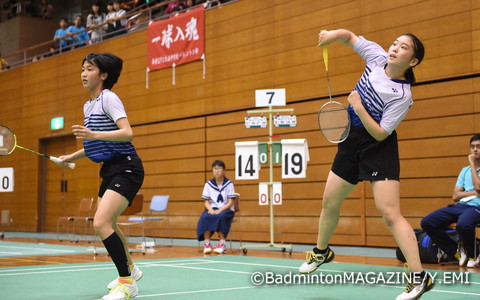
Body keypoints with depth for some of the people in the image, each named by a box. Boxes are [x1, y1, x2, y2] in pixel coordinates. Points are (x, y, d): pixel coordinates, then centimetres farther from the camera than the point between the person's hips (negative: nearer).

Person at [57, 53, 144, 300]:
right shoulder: (88, 106, 14)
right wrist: (72, 157, 21)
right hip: (109, 169, 10)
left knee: (101, 223, -22)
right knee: (106, 224, 21)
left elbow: (127, 133, -26)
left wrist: (94, 135, -36)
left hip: (126, 168, -10)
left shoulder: (109, 98, -12)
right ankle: (130, 269, 43)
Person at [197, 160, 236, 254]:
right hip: (212, 208, 2)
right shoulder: (208, 184, 6)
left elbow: (230, 202, -6)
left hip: (226, 209, -2)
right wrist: (210, 209, -17)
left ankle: (222, 244, -28)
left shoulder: (229, 184, -1)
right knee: (205, 217, -31)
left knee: (220, 216, -37)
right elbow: (206, 201, 5)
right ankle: (207, 244, -25)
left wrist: (220, 210, -21)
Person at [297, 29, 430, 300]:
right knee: (330, 203, 16)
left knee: (390, 214, -16)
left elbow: (380, 134, -22)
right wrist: (334, 34, -11)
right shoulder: (377, 57, -5)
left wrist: (358, 106, -26)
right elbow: (350, 37, 10)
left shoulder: (402, 96, -21)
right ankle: (322, 252, 41)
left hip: (379, 149, -7)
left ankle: (419, 277, -11)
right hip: (352, 142, 7)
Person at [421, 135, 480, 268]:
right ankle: (457, 250, -1)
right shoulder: (465, 170, 22)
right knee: (426, 222, -14)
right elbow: (455, 196, 13)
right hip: (460, 206, 6)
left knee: (463, 224, -41)